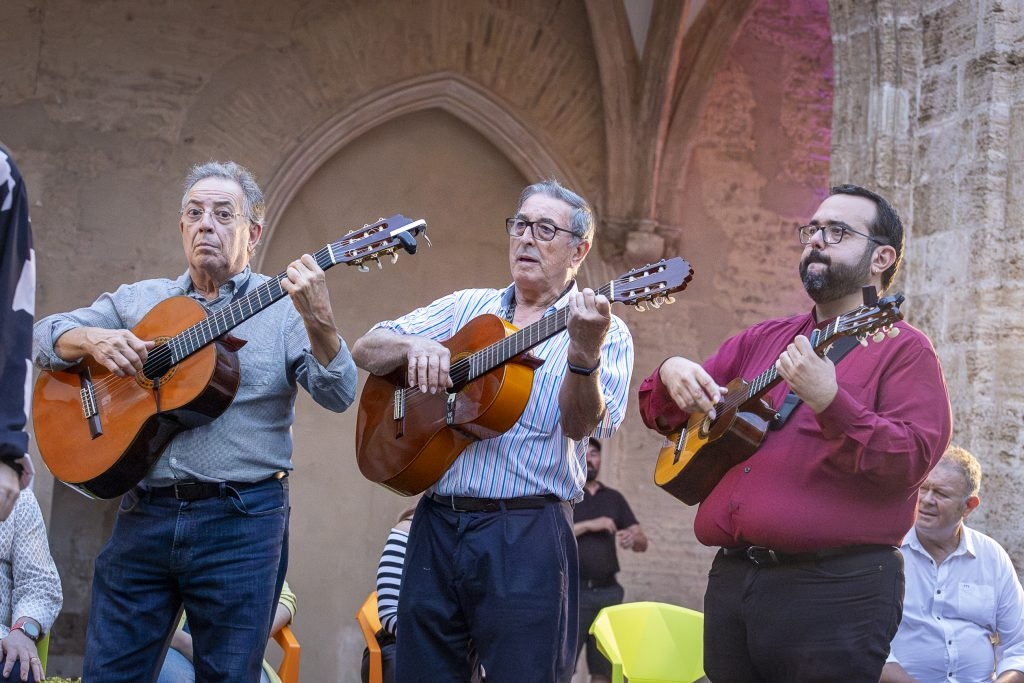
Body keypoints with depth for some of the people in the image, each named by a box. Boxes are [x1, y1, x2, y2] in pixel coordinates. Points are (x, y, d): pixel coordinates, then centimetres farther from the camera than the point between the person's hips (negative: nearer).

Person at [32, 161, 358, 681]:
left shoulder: (281, 309, 3)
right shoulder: (137, 301, 14)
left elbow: (338, 396, -9)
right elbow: (42, 334, 13)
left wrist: (319, 323, -28)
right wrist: (90, 339, -10)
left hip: (241, 521, -3)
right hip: (144, 514, 3)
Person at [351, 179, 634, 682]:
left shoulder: (604, 331, 2)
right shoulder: (468, 308, 15)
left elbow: (581, 424, -13)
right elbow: (365, 351, 11)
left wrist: (584, 353, -32)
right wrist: (412, 347, -10)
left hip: (527, 533, -4)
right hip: (438, 523, 4)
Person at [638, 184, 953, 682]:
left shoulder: (901, 349, 0)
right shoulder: (761, 340, 19)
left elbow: (910, 462, -14)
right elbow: (661, 416, 24)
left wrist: (830, 402, -26)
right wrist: (671, 375, 1)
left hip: (834, 591, -6)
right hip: (730, 580, 6)